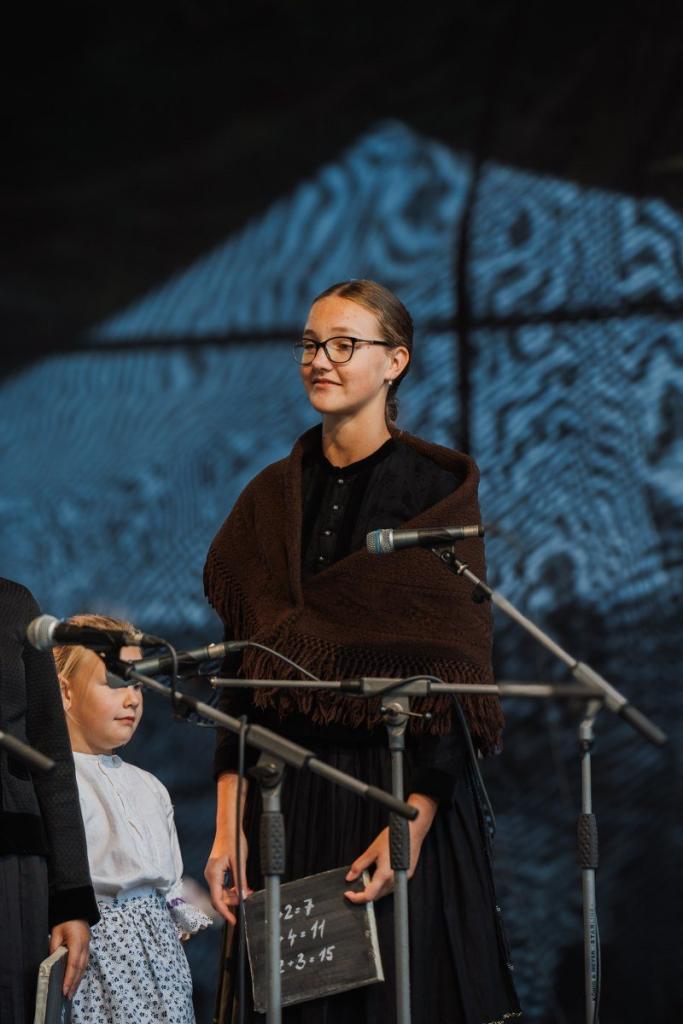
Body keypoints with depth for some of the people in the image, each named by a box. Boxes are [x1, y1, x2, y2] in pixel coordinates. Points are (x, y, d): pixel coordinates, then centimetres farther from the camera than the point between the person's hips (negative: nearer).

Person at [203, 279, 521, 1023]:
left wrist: (414, 822, -19)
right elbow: (241, 672, 8)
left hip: (400, 788, -4)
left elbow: (454, 669, -9)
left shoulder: (434, 487, -3)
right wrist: (228, 825, 0)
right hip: (286, 797, 4)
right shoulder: (271, 498, 11)